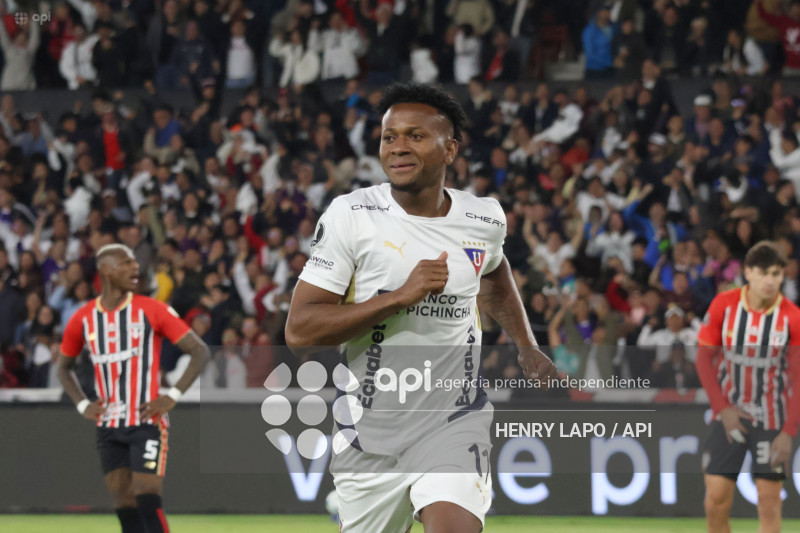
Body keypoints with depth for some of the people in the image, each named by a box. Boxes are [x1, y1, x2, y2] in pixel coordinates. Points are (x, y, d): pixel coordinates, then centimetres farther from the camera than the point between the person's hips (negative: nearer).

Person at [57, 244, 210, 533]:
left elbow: (200, 351, -3)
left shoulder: (151, 310, -5)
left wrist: (173, 396, -11)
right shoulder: (83, 319, 6)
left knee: (147, 501, -13)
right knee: (124, 505, 2)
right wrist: (82, 405, 7)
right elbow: (64, 367, 23)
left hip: (147, 421, -4)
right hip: (109, 428, 4)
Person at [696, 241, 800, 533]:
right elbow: (704, 358, 1)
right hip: (729, 417, 1)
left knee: (769, 501, -2)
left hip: (772, 421, -1)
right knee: (716, 500, -3)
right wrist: (723, 407, -8)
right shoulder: (723, 305, -7)